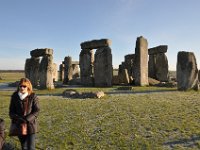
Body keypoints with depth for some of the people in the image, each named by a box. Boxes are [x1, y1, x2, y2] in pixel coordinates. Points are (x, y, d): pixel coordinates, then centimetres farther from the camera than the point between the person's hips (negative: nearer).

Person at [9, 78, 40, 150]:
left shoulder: (33, 96, -10)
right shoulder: (14, 96, -3)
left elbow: (36, 111, -9)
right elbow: (11, 112, 0)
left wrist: (26, 120, -20)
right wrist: (20, 120, -15)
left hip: (31, 125, -2)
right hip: (19, 126, 3)